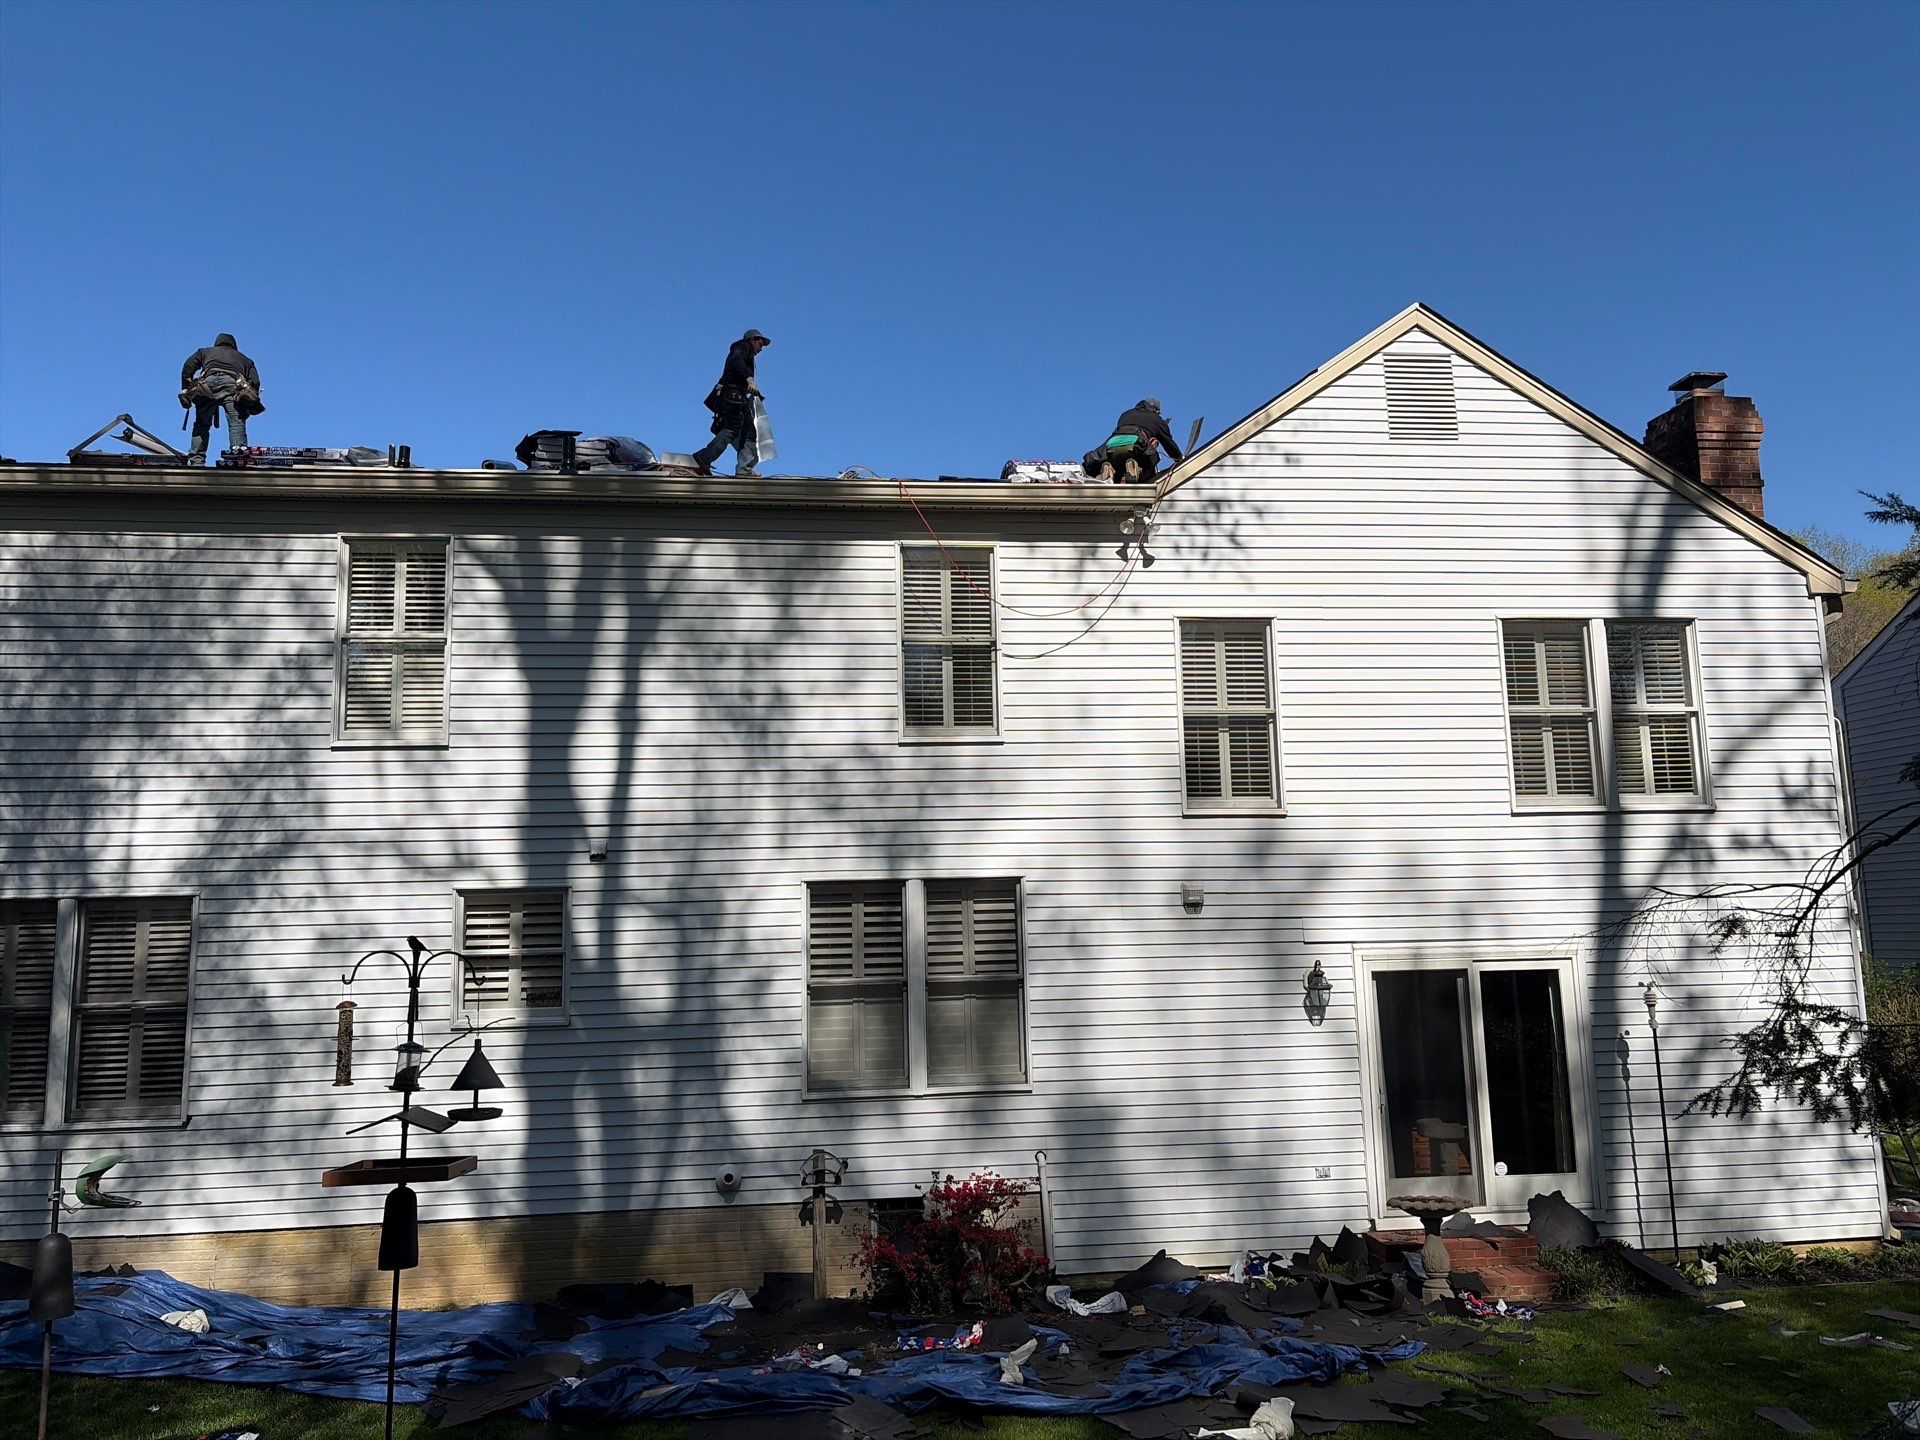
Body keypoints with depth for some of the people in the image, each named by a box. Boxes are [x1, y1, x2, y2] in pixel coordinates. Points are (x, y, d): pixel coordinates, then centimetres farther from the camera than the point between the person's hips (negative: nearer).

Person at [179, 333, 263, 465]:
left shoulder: (206, 352, 39)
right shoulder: (243, 358, 39)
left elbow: (188, 366, 20)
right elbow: (255, 381, 19)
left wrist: (185, 390, 16)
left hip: (209, 380, 1)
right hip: (233, 383, -1)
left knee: (201, 424, 8)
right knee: (236, 420, -14)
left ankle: (196, 461, -3)